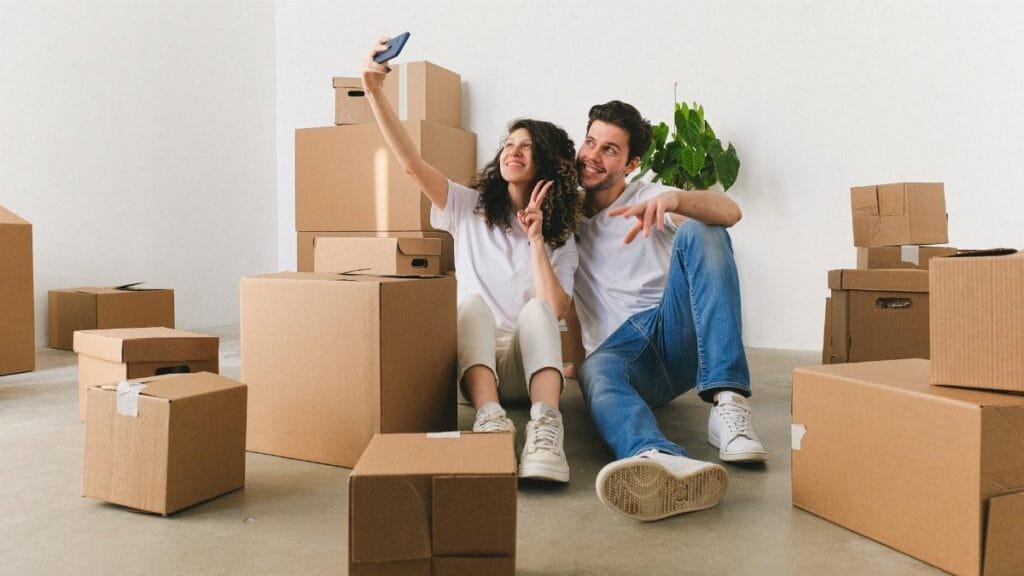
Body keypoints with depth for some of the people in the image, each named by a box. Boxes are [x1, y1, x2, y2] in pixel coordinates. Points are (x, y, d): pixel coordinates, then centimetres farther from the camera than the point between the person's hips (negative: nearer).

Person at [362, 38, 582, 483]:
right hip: (474, 360, 0)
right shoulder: (470, 208, 9)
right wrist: (374, 92, -18)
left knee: (537, 309, -30)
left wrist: (536, 239, -8)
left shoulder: (560, 238, 8)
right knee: (473, 302, -30)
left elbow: (554, 311, -8)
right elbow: (411, 163, -7)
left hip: (527, 366, 0)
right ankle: (490, 417, -54)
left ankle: (545, 428, -52)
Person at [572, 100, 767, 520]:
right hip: (616, 349, 0)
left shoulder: (648, 197, 12)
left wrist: (672, 200, -28)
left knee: (699, 233, -23)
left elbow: (730, 212, -12)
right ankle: (663, 463, -73)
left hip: (676, 333, 0)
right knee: (595, 372, -37)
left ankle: (729, 406, -38)